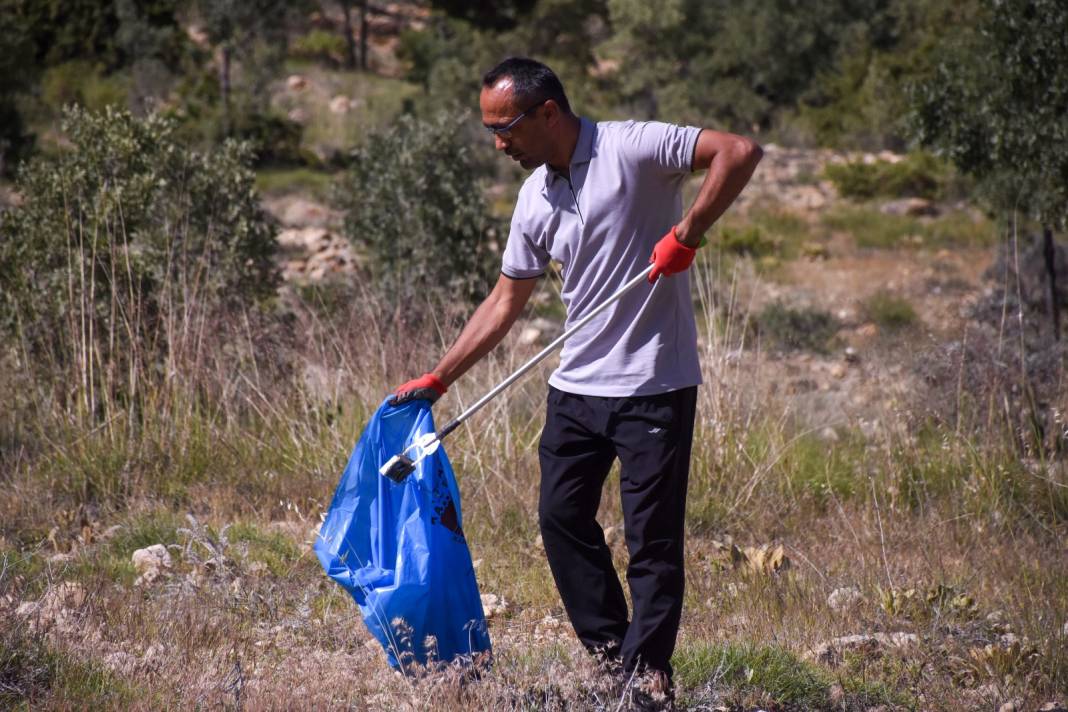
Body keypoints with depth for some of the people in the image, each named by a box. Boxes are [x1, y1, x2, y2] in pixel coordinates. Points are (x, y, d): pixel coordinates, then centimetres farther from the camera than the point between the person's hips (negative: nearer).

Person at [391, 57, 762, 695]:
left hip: (654, 385, -7)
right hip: (577, 385, 7)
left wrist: (688, 232, -25)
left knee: (653, 538, -2)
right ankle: (609, 653, 20)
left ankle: (647, 675, 7)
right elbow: (507, 301, 16)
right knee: (562, 518, 8)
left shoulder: (632, 148, -12)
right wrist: (439, 379, 13)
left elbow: (741, 152, -19)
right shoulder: (535, 200, 9)